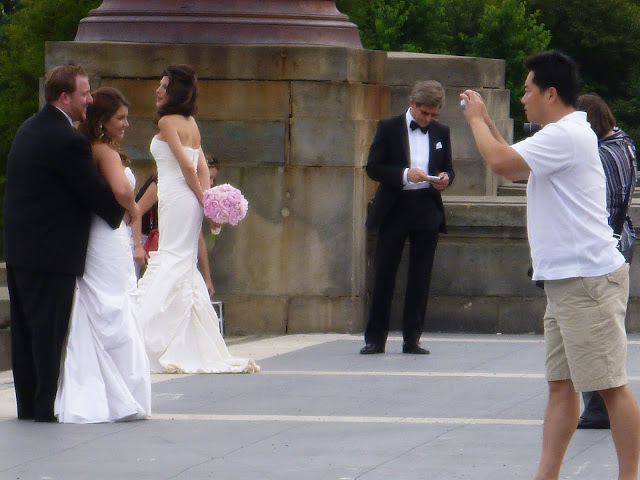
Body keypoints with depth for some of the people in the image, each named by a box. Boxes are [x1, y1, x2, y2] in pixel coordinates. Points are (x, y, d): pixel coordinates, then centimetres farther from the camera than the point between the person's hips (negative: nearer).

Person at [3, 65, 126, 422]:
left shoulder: (29, 129, 12)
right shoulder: (68, 140, -18)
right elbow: (96, 192, -13)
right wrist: (123, 212, 8)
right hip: (51, 252, -9)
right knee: (49, 329, -3)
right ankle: (45, 406, -1)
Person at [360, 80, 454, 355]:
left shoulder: (440, 132, 11)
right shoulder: (389, 128, 0)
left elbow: (448, 168, 18)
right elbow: (373, 168, -5)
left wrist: (445, 178, -6)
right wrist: (405, 174, -19)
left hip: (427, 211, 3)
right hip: (393, 210, -3)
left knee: (421, 277, 3)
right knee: (384, 275, -2)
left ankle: (412, 339, 8)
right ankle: (375, 338, 3)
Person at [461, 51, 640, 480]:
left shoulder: (565, 135, -14)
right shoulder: (566, 134, 19)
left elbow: (501, 161, -22)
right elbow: (516, 167, 32)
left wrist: (476, 119, -5)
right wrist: (485, 121, 24)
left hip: (589, 278, -11)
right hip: (565, 280, 11)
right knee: (561, 385, 8)